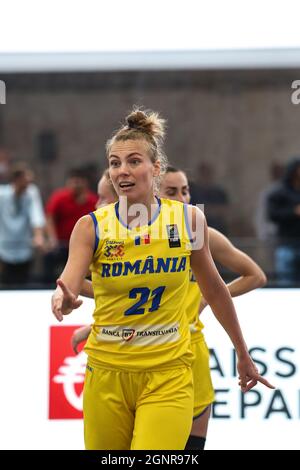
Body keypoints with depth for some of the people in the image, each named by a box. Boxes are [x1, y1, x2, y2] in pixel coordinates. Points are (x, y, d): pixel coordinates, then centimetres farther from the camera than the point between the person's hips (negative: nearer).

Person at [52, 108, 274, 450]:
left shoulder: (189, 219, -1)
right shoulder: (91, 226, -4)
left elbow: (214, 290, 12)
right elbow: (67, 287, -16)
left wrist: (243, 354, 18)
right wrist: (62, 300, -41)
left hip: (168, 374, -1)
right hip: (107, 372, 1)